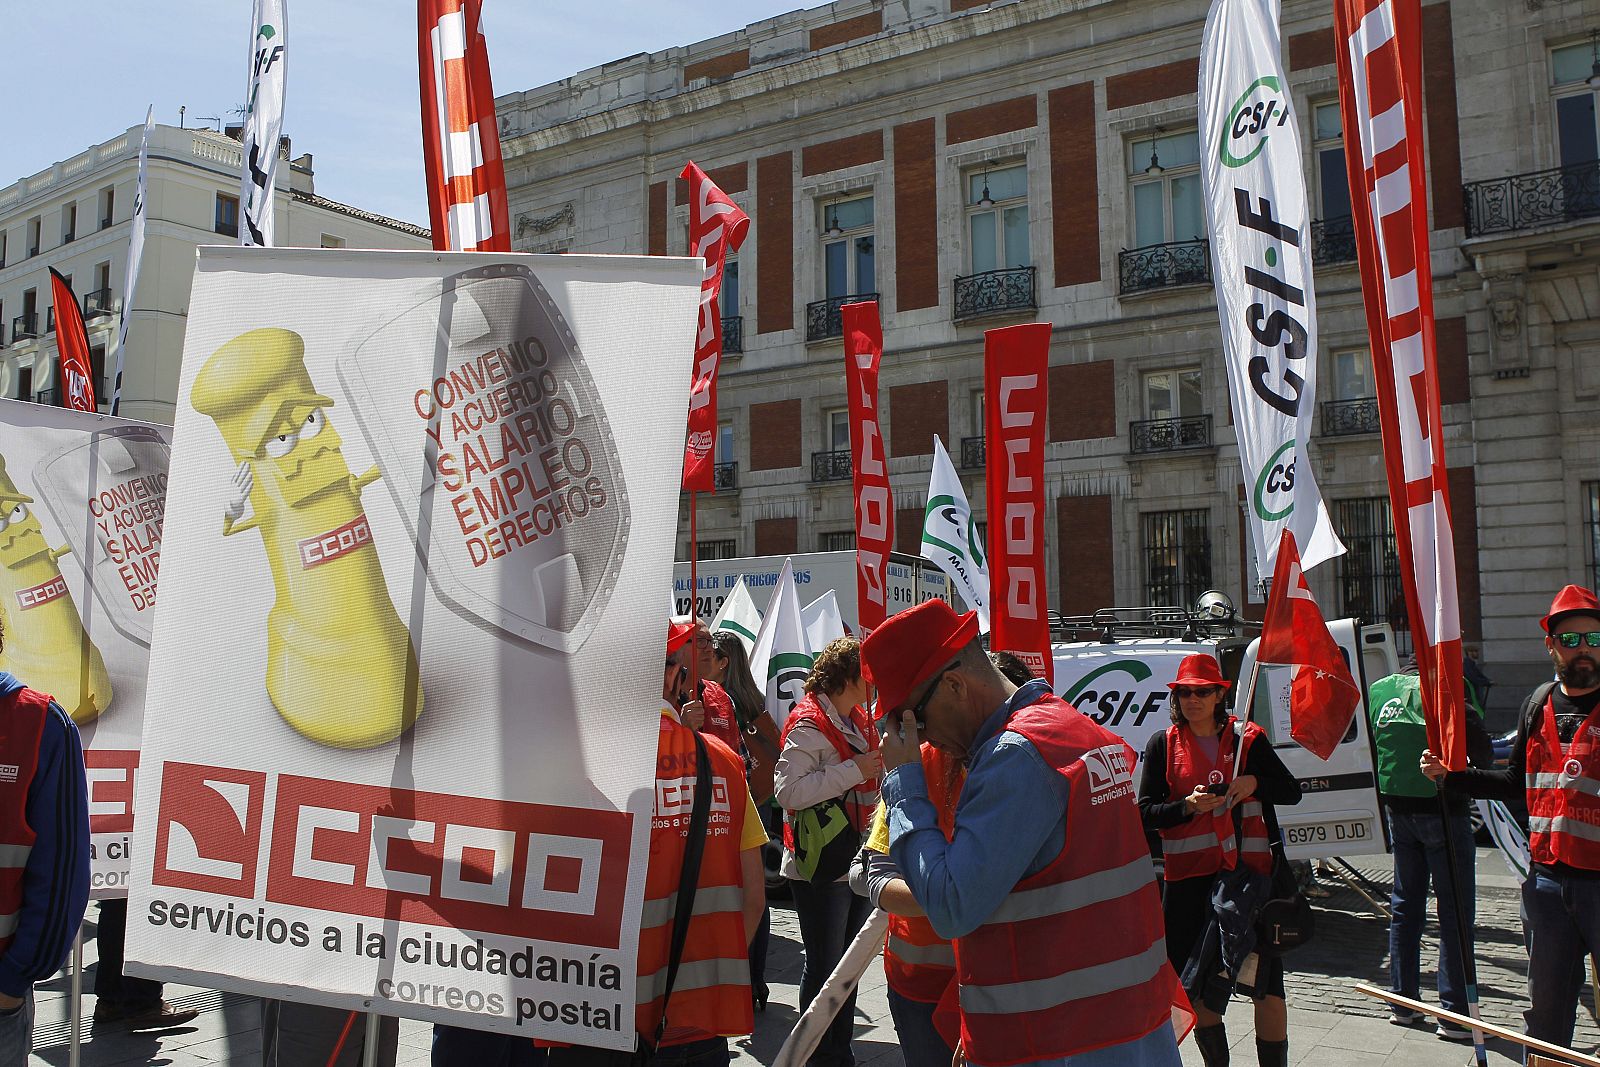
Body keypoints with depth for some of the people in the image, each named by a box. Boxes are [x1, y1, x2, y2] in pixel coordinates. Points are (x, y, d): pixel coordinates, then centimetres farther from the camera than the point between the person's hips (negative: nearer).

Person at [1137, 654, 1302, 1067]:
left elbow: (1292, 791, 8)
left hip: (1249, 870, -1)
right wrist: (1187, 807, -17)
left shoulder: (1247, 738, 4)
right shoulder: (1162, 744, 3)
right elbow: (1145, 813, 1)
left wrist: (1255, 783, -11)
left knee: (1267, 984, -1)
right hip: (1189, 877, 1)